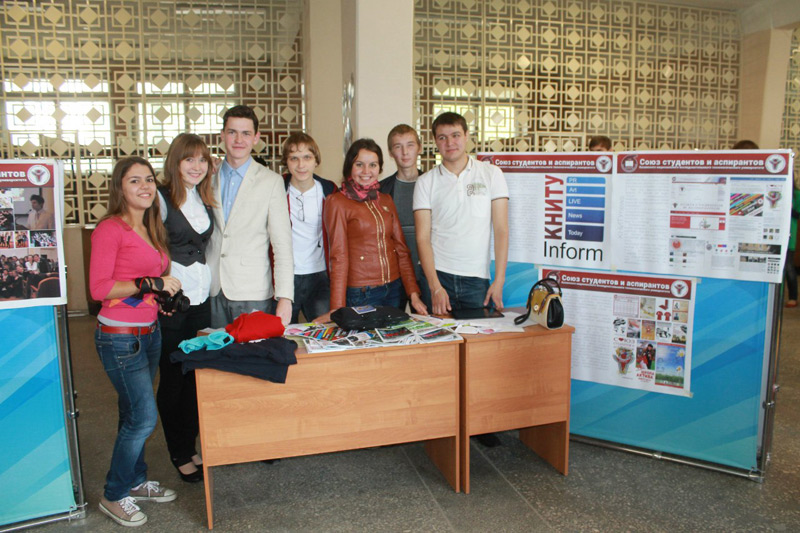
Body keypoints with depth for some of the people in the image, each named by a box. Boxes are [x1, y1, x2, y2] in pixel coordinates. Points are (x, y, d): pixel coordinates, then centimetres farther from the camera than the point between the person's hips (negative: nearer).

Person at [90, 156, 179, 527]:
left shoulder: (151, 229, 11)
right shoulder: (110, 229, -13)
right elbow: (99, 288, -18)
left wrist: (164, 294, 6)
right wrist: (150, 284, -20)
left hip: (149, 333, 8)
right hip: (119, 336, -8)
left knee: (135, 415, 18)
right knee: (144, 417, -4)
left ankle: (135, 481, 33)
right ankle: (114, 496, 15)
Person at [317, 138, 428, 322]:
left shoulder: (386, 201, 10)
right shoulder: (337, 202, -6)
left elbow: (401, 248, 9)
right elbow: (339, 256, -10)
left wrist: (414, 294, 1)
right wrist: (337, 308, -15)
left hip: (394, 290, 5)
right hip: (361, 293, -5)